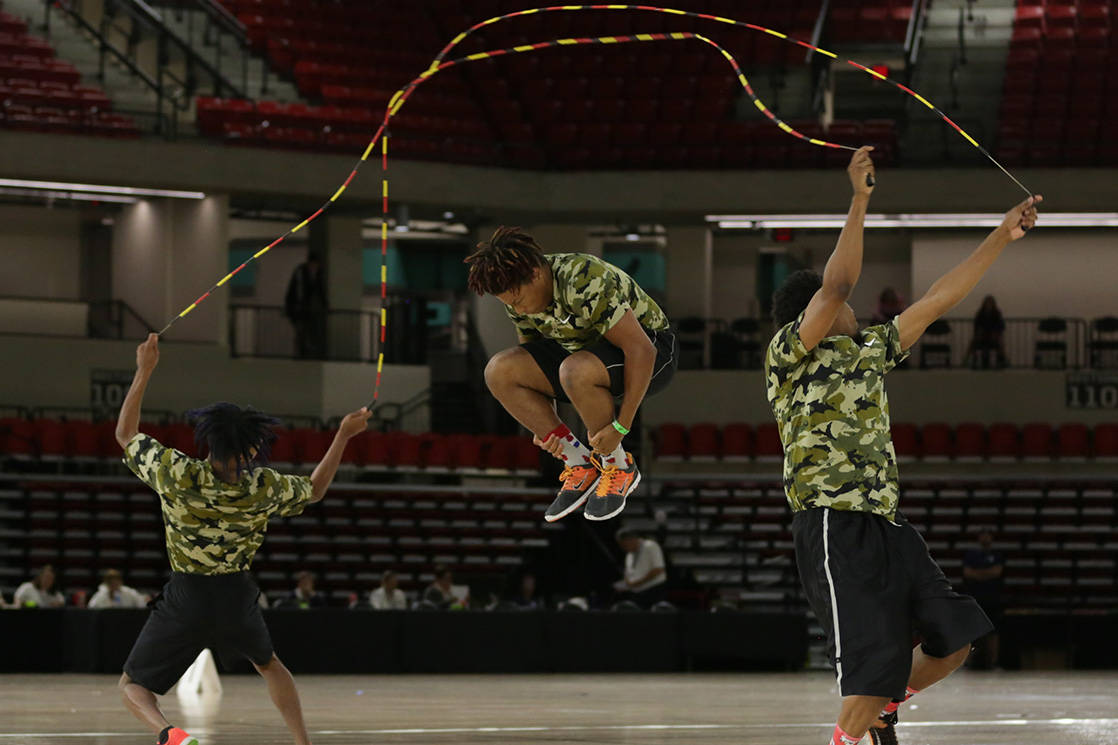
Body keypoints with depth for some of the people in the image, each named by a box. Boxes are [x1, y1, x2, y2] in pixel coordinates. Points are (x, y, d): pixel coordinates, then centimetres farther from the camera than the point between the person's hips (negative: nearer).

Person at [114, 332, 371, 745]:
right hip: (237, 596, 3)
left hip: (185, 598, -3)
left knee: (132, 687, 8)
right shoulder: (265, 487, -14)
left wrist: (144, 371, 1)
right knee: (269, 665, 33)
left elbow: (126, 434, -4)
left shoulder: (176, 475, -21)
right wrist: (344, 436, 17)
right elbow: (315, 490, 9)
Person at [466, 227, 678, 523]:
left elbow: (641, 349, -32)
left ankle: (618, 467, -14)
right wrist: (543, 422, -4)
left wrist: (620, 427, -30)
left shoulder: (586, 285, -33)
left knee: (576, 370, -39)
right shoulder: (518, 293, -7)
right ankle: (580, 464, -4)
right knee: (499, 371, -13)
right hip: (588, 352, 8)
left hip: (652, 353, -8)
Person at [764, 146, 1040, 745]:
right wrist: (859, 201, -24)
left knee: (954, 639, 13)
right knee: (872, 667, -15)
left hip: (884, 525, 9)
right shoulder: (789, 352, -3)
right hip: (833, 527, -9)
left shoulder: (866, 351, 20)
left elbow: (937, 302, 22)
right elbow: (837, 285, -18)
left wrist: (1002, 237, 21)